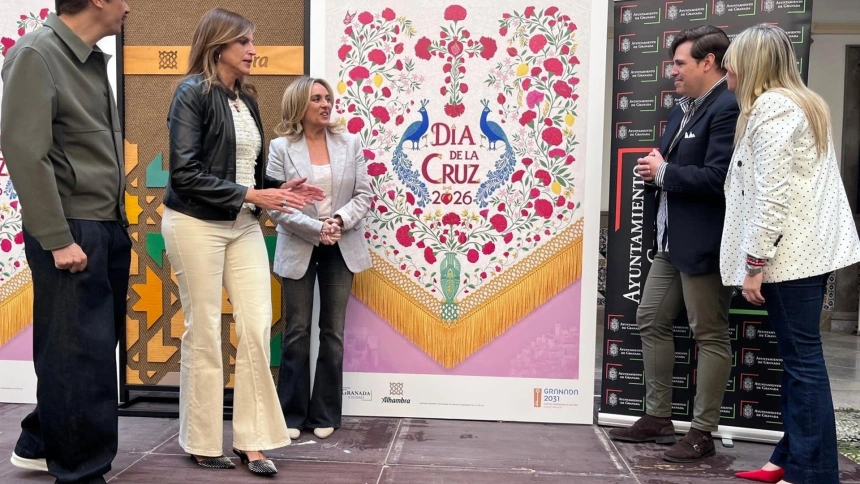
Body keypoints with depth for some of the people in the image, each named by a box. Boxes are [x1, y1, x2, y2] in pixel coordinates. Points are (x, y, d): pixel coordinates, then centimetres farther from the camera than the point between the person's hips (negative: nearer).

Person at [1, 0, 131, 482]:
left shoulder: (93, 60, 13)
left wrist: (118, 224, 12)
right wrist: (58, 238, -19)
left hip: (108, 229, 9)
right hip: (72, 232, -9)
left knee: (95, 348, 16)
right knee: (83, 356, -1)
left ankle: (40, 444, 34)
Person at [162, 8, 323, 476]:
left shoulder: (246, 98, 11)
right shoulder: (193, 92, -9)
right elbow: (184, 173, -17)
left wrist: (278, 189, -2)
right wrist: (250, 194, -18)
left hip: (243, 226, 6)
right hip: (196, 225, -6)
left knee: (257, 327, 1)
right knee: (204, 332, 3)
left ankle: (251, 440, 11)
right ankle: (202, 443, 19)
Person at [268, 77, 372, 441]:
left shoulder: (350, 144, 4)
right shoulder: (281, 147, -4)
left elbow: (364, 194, 0)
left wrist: (340, 220, -17)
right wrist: (316, 228, -19)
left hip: (342, 248, 2)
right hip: (298, 249, -2)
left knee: (333, 332, 7)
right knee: (297, 332, 4)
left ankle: (325, 414, 18)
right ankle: (292, 414, 16)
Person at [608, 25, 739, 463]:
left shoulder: (728, 108, -16)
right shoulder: (684, 108, 15)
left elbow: (717, 179, -25)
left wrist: (664, 172, -13)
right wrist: (656, 169, -2)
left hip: (704, 243, -10)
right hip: (671, 239, 10)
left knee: (709, 335, 2)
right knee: (651, 321, 14)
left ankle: (702, 433, 13)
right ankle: (658, 417, 26)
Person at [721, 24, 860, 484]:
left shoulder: (771, 107, -11)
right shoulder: (804, 102, 20)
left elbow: (772, 193, -19)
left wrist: (755, 262, -17)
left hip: (789, 252, -10)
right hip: (811, 247, 10)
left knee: (802, 359, -6)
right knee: (798, 357, 11)